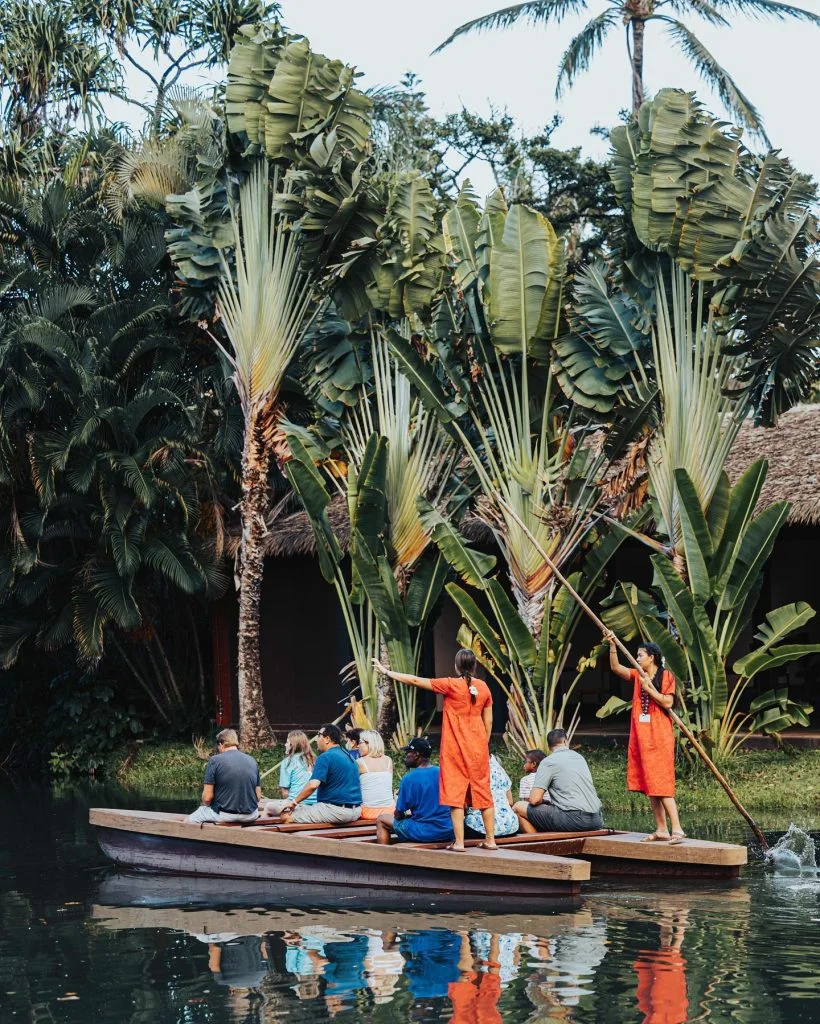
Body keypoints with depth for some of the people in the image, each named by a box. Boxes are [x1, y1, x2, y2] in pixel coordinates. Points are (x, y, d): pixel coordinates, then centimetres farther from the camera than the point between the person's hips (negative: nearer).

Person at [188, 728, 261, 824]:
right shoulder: (252, 761, 6)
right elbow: (258, 796, 6)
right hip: (251, 816, 4)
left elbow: (207, 797, -10)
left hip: (225, 816, -4)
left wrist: (205, 805, 11)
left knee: (191, 819, 19)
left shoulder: (215, 760, -8)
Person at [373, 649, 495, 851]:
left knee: (456, 792, -2)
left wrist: (386, 671, 0)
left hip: (455, 747, -4)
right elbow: (488, 721, 7)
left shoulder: (451, 685, -11)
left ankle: (459, 841, -6)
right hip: (478, 747, 4)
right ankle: (490, 839, 13)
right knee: (482, 790, 11)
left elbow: (415, 681, -8)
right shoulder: (483, 687, 2)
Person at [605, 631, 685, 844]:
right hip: (640, 736, 7)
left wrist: (649, 688, -13)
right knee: (649, 786, 5)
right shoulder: (638, 676, 13)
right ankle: (661, 830, 8)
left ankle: (676, 829, -16)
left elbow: (668, 702, -12)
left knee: (661, 783, -14)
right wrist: (612, 644, -6)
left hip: (659, 737, -7)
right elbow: (615, 667, 3)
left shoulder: (666, 676, -3)